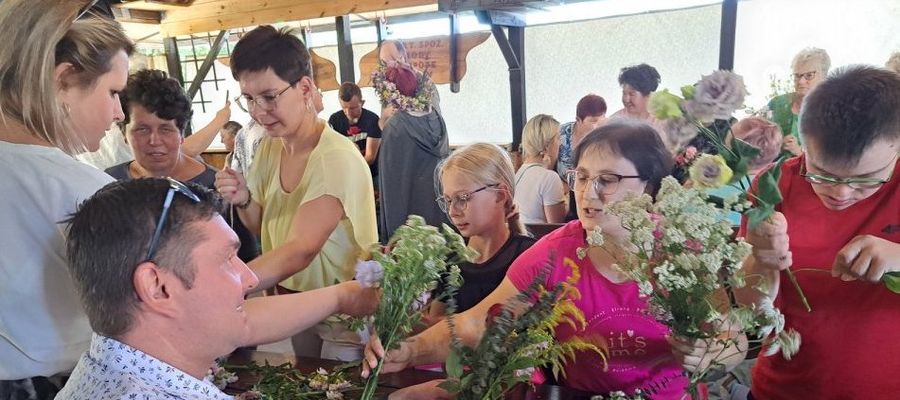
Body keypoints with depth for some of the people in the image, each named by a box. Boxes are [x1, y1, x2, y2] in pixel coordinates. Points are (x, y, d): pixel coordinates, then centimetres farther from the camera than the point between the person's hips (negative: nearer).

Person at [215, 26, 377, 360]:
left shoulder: (337, 159, -25)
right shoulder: (269, 148, -1)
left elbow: (299, 251, -35)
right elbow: (264, 230, 8)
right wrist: (244, 202, -13)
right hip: (293, 305, 7)